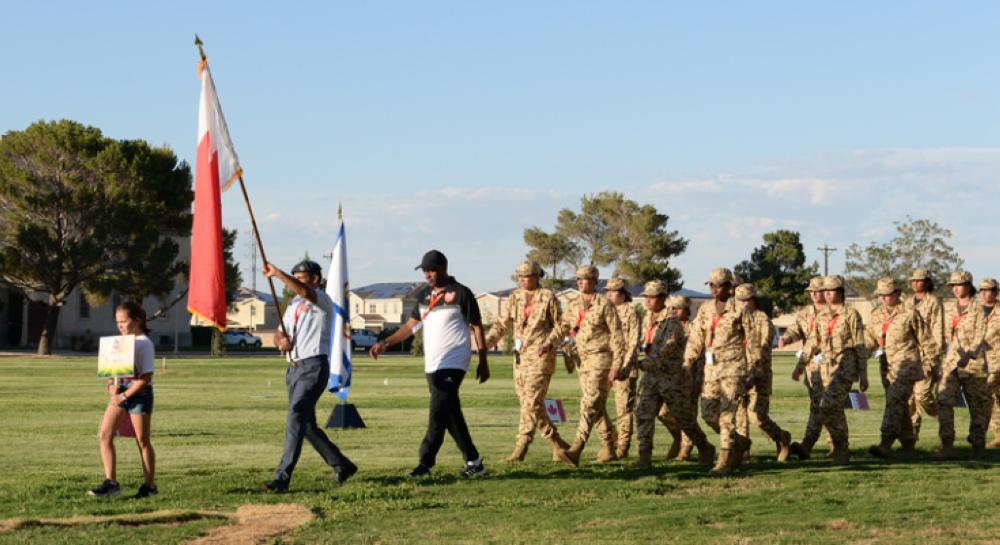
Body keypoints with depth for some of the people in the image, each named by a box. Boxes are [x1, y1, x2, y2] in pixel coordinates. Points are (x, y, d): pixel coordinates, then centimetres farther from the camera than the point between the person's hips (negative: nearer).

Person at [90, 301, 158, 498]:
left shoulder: (144, 343, -11)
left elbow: (146, 377, -16)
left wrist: (125, 396, -19)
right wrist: (112, 384, -3)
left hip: (139, 393, -7)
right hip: (120, 393, 7)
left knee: (142, 440, 3)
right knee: (104, 435, -5)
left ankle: (149, 485, 15)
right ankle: (111, 482, -4)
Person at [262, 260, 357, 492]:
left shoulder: (322, 300, -7)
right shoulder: (293, 305, 20)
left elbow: (304, 292, -29)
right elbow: (280, 332, 17)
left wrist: (277, 273, -32)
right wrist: (281, 340, -7)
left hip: (313, 367, -9)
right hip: (293, 368, 10)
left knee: (295, 418, -20)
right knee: (306, 424, 14)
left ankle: (282, 478, -25)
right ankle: (341, 465, 30)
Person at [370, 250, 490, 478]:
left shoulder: (460, 293, -6)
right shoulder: (424, 295, 13)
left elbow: (477, 327, -3)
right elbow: (411, 325, 16)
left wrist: (483, 362, -5)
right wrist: (385, 343, 4)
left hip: (453, 364, -7)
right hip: (432, 365, 7)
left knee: (439, 412, -14)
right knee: (450, 414, 9)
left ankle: (425, 463, -17)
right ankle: (473, 461, 16)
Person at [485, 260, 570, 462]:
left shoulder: (548, 297, -2)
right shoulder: (514, 298, 11)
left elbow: (560, 325, 0)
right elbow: (502, 324, 9)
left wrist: (549, 343, -17)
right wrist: (487, 342, -7)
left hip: (541, 355, -6)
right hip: (520, 355, 6)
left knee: (532, 401, -13)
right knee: (527, 403, 6)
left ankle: (521, 447, -16)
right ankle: (558, 444, 15)